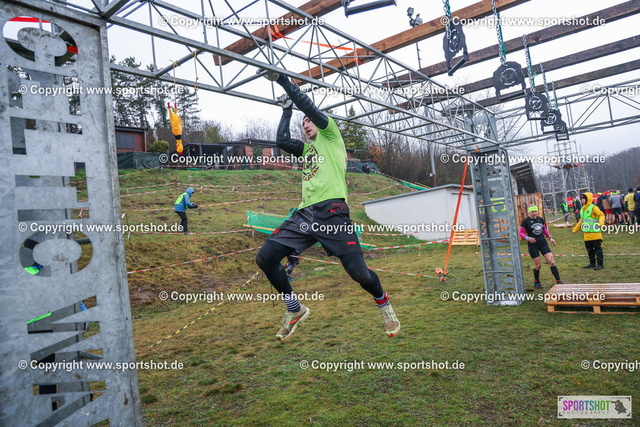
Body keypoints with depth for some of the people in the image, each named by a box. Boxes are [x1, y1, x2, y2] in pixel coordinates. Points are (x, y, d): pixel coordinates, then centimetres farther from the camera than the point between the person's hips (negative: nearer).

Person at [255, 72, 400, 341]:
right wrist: (286, 110, 29)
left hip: (331, 211, -6)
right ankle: (295, 310, 13)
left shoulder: (330, 133, 16)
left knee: (358, 272, -15)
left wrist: (283, 80, 12)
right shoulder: (306, 148, 31)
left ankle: (384, 304, 19)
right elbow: (281, 140, 17)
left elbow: (308, 106, 5)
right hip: (304, 214, 7)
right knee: (264, 258, -5)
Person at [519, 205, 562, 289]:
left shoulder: (540, 219, 7)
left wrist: (550, 237, 13)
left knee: (551, 262, -7)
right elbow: (521, 233, -4)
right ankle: (536, 282, 22)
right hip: (533, 245, -4)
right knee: (538, 265, -1)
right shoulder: (525, 221, -6)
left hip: (543, 243, 4)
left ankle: (558, 281, -2)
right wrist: (528, 238, -19)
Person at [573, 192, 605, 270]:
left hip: (595, 233, -8)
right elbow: (581, 220, 25)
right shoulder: (582, 209, 15)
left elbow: (601, 215, -17)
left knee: (597, 249, -2)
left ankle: (600, 264, 3)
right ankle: (592, 263, 23)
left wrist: (601, 222, -36)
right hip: (586, 234, 8)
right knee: (589, 249, 13)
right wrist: (575, 229, 29)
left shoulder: (593, 207, -9)